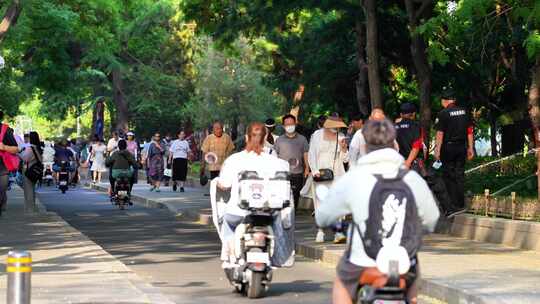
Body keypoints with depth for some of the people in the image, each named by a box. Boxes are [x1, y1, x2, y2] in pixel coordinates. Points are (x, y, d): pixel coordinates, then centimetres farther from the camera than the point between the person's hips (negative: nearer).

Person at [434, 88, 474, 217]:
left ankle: (455, 205, -6)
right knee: (459, 175, 11)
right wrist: (470, 148, 16)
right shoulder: (464, 111, 7)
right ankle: (461, 205, 12)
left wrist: (437, 150, -10)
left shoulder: (443, 114, -11)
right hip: (462, 147, 6)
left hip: (448, 148, -6)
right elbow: (470, 131, 10)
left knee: (449, 177, 0)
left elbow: (440, 134, -14)